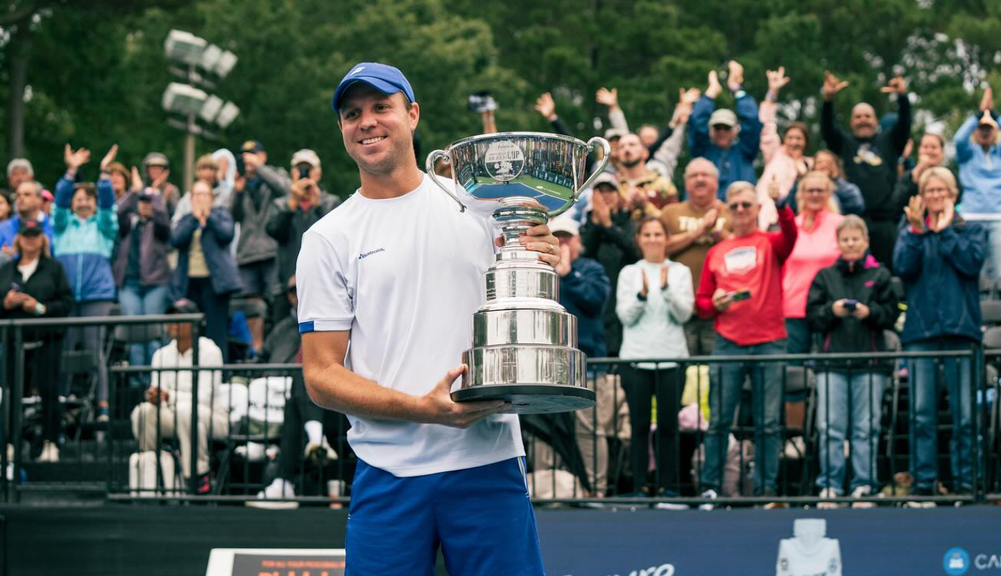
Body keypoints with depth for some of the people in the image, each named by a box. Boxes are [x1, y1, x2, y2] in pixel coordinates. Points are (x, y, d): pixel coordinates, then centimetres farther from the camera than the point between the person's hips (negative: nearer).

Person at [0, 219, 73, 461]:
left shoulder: (54, 268, 6)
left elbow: (67, 302, -2)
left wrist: (42, 308, -15)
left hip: (46, 340, -3)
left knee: (48, 391, -6)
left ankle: (50, 444, -1)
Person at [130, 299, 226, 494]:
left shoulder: (210, 351, -10)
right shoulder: (161, 355, 7)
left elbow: (204, 397, -19)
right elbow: (160, 396, 0)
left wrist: (169, 397, -32)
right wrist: (153, 396, -26)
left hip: (212, 416, -5)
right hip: (174, 418, 5)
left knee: (186, 410, -38)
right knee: (144, 410, -25)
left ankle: (199, 473, -26)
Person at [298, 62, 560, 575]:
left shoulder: (480, 205, 10)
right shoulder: (328, 239, 5)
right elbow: (321, 377, 0)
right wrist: (422, 408, -15)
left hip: (490, 461, 1)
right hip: (389, 474, -1)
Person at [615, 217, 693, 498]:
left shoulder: (680, 272, 8)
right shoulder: (629, 273, 9)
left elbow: (684, 314, -3)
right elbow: (626, 316, 0)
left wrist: (666, 289, -18)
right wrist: (642, 294, -18)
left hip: (671, 358, 0)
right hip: (636, 358, 0)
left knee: (668, 425, 0)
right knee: (639, 425, 0)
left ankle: (668, 485, 6)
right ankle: (639, 486, 3)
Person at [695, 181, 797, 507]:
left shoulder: (769, 244, 6)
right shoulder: (716, 253, 13)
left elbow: (789, 236, -18)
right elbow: (701, 303, 15)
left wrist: (780, 206, -36)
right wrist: (714, 303, -7)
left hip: (769, 344, -2)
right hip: (727, 344, 2)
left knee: (768, 422, 0)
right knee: (719, 419, 1)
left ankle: (766, 488, 5)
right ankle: (709, 487, 6)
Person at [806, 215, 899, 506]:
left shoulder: (879, 275, 8)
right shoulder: (825, 276, 13)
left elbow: (891, 314, 3)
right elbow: (812, 316, 7)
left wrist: (869, 312, -14)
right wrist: (832, 310, -11)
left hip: (870, 363, -1)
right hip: (832, 361, 1)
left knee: (866, 426, -1)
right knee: (830, 426, -3)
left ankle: (864, 482, 5)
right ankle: (830, 483, 2)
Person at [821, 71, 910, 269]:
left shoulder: (888, 141, 19)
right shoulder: (845, 143, 17)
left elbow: (904, 124, 5)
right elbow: (827, 129, 2)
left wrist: (903, 97, -15)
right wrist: (828, 100, -16)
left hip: (885, 219, 1)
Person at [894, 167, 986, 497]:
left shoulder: (971, 231, 11)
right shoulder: (911, 232, 15)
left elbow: (973, 261, -8)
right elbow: (902, 266, -3)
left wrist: (945, 231, -5)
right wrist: (917, 230, -11)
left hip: (960, 330, -1)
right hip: (921, 332, 1)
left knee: (964, 413, -3)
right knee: (922, 413, -2)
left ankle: (964, 480, 1)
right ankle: (923, 482, 2)